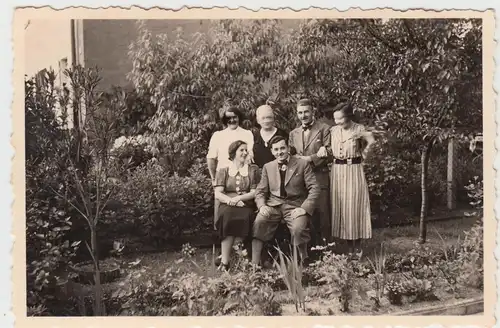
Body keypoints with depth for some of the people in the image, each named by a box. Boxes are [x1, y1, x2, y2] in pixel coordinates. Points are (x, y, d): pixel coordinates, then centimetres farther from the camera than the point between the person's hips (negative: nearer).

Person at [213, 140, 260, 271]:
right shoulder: (223, 171, 17)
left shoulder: (253, 169, 16)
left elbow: (255, 192, 6)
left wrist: (238, 198, -12)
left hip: (246, 206, 0)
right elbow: (218, 194, 5)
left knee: (244, 217, -35)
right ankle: (225, 262, -32)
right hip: (227, 206, 0)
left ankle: (225, 260, -26)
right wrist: (230, 200, -16)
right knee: (226, 215, -36)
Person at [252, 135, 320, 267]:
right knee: (258, 223, -27)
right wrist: (262, 205, -10)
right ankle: (255, 264, -17)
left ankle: (304, 264, -5)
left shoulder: (303, 164, 4)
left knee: (298, 229, -31)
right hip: (273, 205, 2)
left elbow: (314, 188, -1)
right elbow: (260, 191, 13)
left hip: (295, 206, -2)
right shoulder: (267, 167, 14)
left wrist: (304, 208, -15)